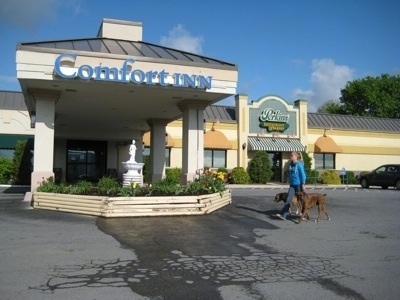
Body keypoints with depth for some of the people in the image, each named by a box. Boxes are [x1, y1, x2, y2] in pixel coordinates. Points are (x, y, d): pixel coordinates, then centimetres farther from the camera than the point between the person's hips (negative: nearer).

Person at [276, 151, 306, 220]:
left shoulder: (299, 164, -11)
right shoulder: (290, 164, 10)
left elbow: (303, 174, -12)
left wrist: (303, 184, -16)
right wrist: (289, 183, 20)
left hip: (298, 184, -6)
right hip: (292, 185, 6)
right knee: (288, 199, -3)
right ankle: (283, 215, -9)